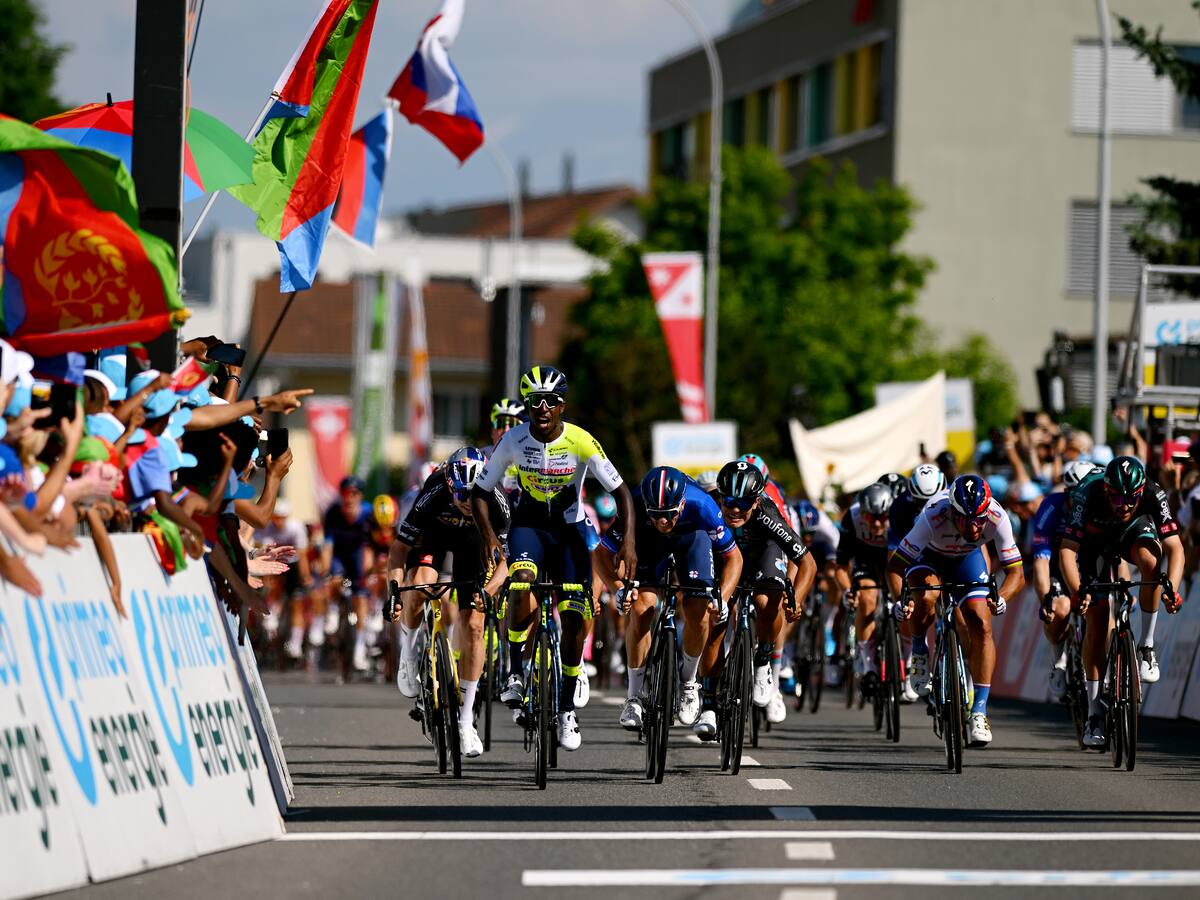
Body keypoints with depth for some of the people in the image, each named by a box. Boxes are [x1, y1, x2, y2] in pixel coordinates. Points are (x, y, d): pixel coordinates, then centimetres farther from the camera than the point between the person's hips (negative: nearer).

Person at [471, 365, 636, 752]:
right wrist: (490, 536, -22)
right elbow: (480, 492, -7)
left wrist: (629, 542, -27)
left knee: (573, 618, -6)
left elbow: (621, 491, -14)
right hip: (529, 524, 0)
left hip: (569, 530, 0)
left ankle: (567, 707, 12)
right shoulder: (514, 440, -16)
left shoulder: (581, 442, -20)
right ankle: (516, 674, -17)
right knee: (522, 581, -33)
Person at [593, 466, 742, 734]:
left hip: (691, 538, 0)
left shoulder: (701, 506, -38)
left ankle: (689, 680, 9)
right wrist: (621, 588, -40)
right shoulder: (635, 510, -38)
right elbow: (603, 554, -23)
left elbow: (733, 556, -24)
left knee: (697, 612, -18)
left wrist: (722, 598, -38)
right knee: (641, 609, -20)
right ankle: (634, 696, -7)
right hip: (648, 542, 0)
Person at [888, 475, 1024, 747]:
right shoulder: (934, 518, -41)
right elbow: (895, 566, -34)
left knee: (982, 628, -14)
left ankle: (979, 713, -9)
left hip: (968, 558, 2)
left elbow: (1016, 573, -27)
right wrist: (900, 600, -52)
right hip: (929, 556, -2)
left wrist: (1001, 598, -47)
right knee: (926, 597, -34)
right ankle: (919, 652, -3)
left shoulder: (997, 518, -35)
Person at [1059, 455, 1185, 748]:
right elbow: (1067, 550, -40)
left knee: (1150, 560, -35)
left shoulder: (1154, 497, -33)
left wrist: (1171, 589, -52)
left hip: (1135, 531, 1)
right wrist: (1077, 591, -55)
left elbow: (1175, 548, -36)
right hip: (1094, 543, -1)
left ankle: (1147, 646, -19)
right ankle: (1095, 713, -4)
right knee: (1096, 622, -11)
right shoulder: (1087, 496, -37)